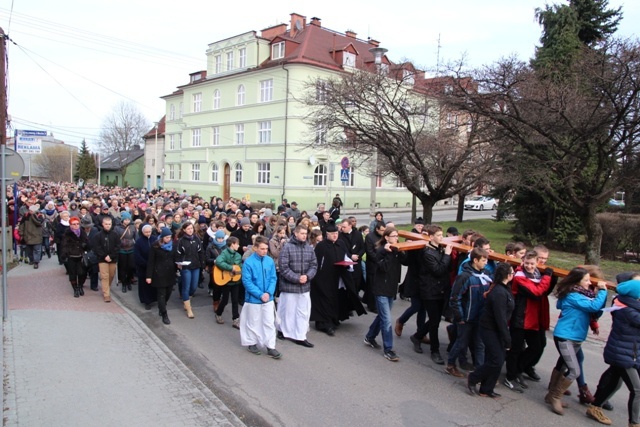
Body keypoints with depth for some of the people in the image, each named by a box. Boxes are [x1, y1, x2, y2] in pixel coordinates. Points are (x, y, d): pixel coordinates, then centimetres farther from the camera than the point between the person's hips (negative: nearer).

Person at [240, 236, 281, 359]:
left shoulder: (270, 261, -4)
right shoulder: (248, 262, -16)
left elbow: (273, 278, 1)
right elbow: (247, 282, -15)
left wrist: (269, 293, -13)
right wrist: (260, 295, -18)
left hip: (268, 298, 3)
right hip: (253, 298, -3)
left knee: (269, 322, 6)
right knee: (253, 322, 13)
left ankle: (270, 347, 13)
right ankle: (252, 343, 31)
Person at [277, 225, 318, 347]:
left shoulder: (309, 248, 4)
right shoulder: (287, 247, -10)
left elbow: (314, 265, 5)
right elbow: (283, 267, -15)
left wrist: (307, 276, -13)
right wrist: (297, 278, -18)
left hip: (305, 286, 5)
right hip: (289, 285, -4)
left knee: (303, 312, 7)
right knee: (288, 310, 9)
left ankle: (300, 336, 15)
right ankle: (284, 331, 30)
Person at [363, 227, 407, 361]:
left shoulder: (397, 250, 6)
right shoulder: (381, 250, -12)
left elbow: (406, 262, -7)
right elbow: (383, 267, -25)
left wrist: (401, 252, -17)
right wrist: (387, 252, -27)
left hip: (392, 288, 7)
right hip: (381, 289, -7)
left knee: (382, 316, 18)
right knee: (387, 320, -7)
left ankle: (370, 337, 36)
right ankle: (388, 350, 0)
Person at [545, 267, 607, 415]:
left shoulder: (581, 294, 8)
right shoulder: (572, 296, -19)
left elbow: (596, 311, 14)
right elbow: (594, 306, -25)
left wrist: (601, 293, 6)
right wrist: (602, 291, -13)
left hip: (575, 338, 9)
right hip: (564, 337, -9)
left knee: (562, 366, 15)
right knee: (574, 371, -10)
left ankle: (552, 395, 26)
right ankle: (555, 397, 5)